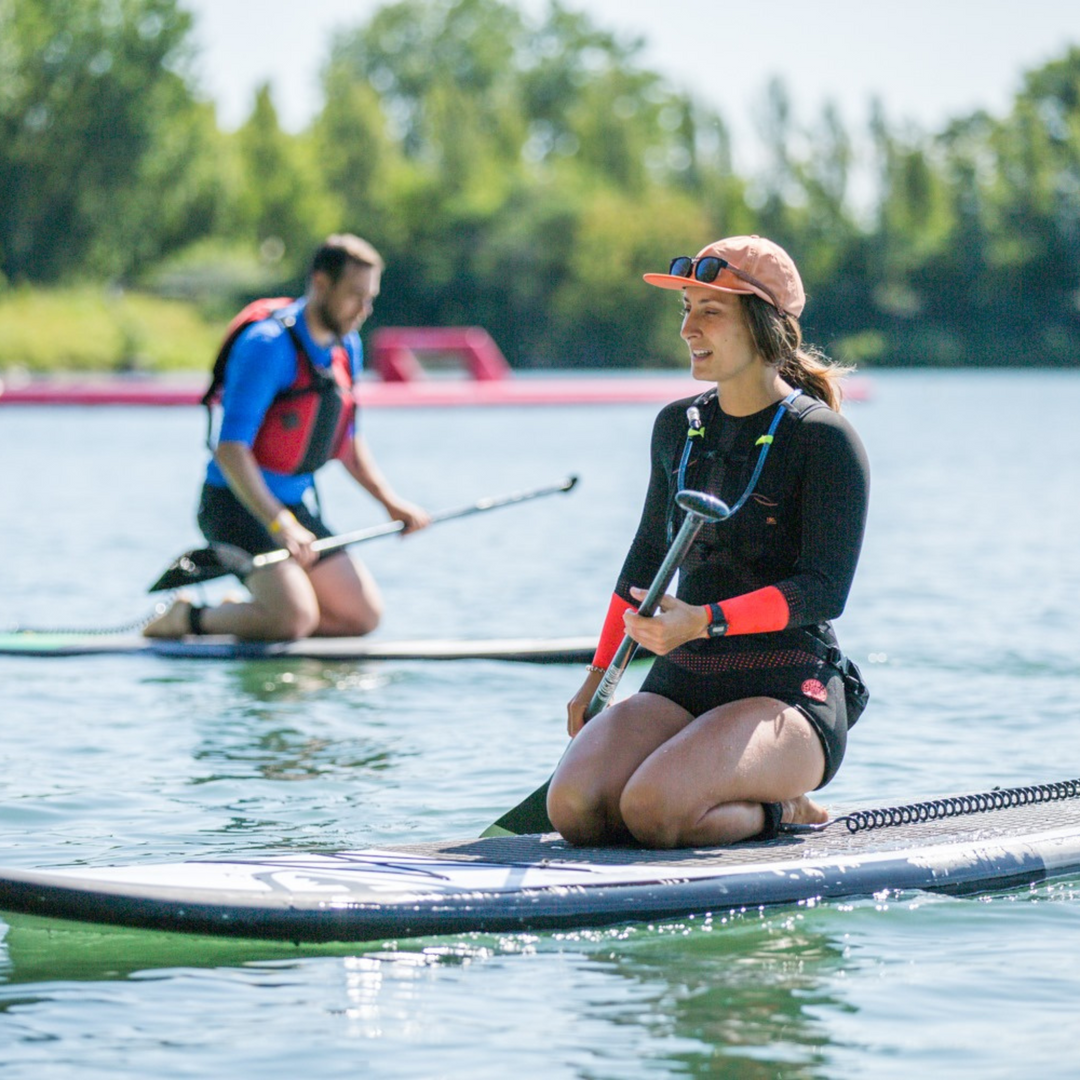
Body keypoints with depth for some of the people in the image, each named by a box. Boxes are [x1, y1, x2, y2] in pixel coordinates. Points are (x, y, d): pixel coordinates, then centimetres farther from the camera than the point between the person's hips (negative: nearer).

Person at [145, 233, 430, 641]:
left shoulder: (347, 348, 8)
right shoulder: (268, 346, -19)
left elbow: (348, 441, 21)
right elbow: (230, 450, -26)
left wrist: (391, 501, 9)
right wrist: (278, 524, -34)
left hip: (297, 506, 9)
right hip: (238, 504, -9)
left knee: (364, 616, 2)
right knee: (295, 618, -26)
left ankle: (241, 616, 15)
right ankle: (189, 619, -2)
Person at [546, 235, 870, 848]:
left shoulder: (824, 440, -8)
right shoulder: (678, 427, 12)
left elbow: (824, 591, -16)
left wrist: (703, 622, -28)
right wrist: (597, 678, 26)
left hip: (791, 692, -6)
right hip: (682, 684, 6)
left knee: (654, 811, -31)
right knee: (574, 808, -21)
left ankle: (787, 811, 0)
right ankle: (744, 802, 6)